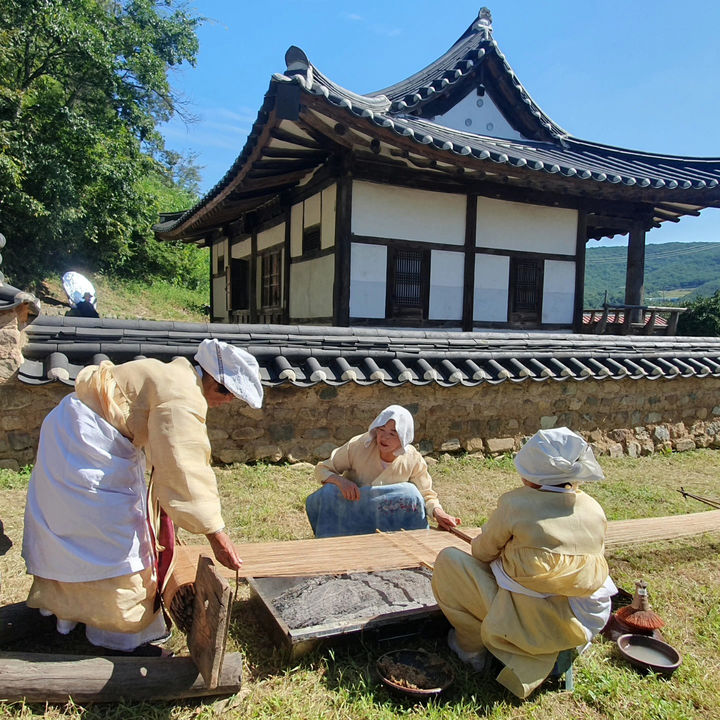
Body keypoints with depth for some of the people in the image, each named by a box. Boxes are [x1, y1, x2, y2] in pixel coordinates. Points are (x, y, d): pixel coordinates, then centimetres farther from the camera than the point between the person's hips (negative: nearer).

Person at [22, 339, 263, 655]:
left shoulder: (176, 373, 6)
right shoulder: (183, 398, -26)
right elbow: (186, 470, -32)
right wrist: (217, 535, -27)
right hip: (85, 448, -11)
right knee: (113, 541, -1)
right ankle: (123, 635, 15)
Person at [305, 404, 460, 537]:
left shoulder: (413, 461, -14)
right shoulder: (358, 445, -21)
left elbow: (426, 495, -3)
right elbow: (322, 469, -13)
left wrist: (437, 512, -26)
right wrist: (340, 481, -35)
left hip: (390, 516, 1)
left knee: (409, 494, -27)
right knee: (329, 493, -30)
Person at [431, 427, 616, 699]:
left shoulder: (515, 503, -15)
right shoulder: (595, 510, -1)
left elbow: (482, 552, -2)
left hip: (529, 626, -6)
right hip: (586, 626, 7)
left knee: (448, 560, 3)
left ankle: (473, 648, 15)